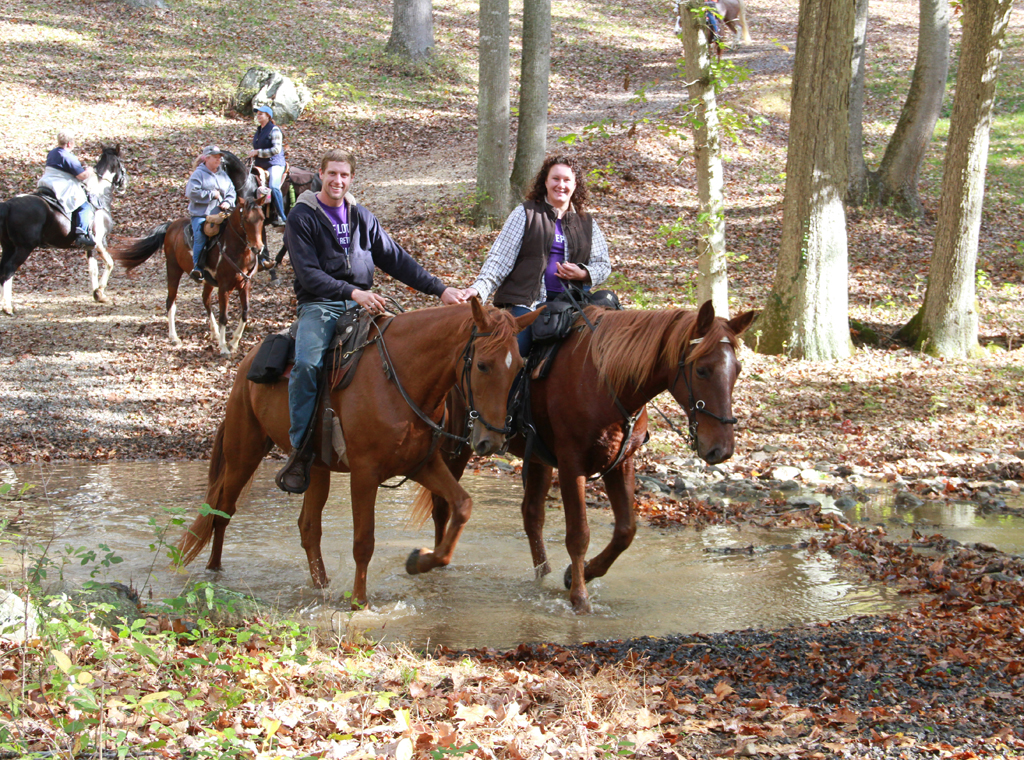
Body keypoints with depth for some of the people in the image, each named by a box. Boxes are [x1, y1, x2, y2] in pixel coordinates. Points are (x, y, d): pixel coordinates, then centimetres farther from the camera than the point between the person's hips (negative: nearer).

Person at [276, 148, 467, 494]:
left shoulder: (361, 217, 16)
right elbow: (308, 273, -11)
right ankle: (301, 450, -24)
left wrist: (439, 289, 7)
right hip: (319, 305, -4)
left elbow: (396, 259, 17)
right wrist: (353, 293, -24)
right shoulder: (302, 218, 0)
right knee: (307, 363, -33)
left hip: (362, 304, 5)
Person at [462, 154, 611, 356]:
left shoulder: (587, 223, 17)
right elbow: (500, 258, 3)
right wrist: (479, 288, -10)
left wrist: (582, 273, -6)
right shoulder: (526, 213, 7)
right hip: (525, 302, -2)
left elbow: (603, 265, 17)